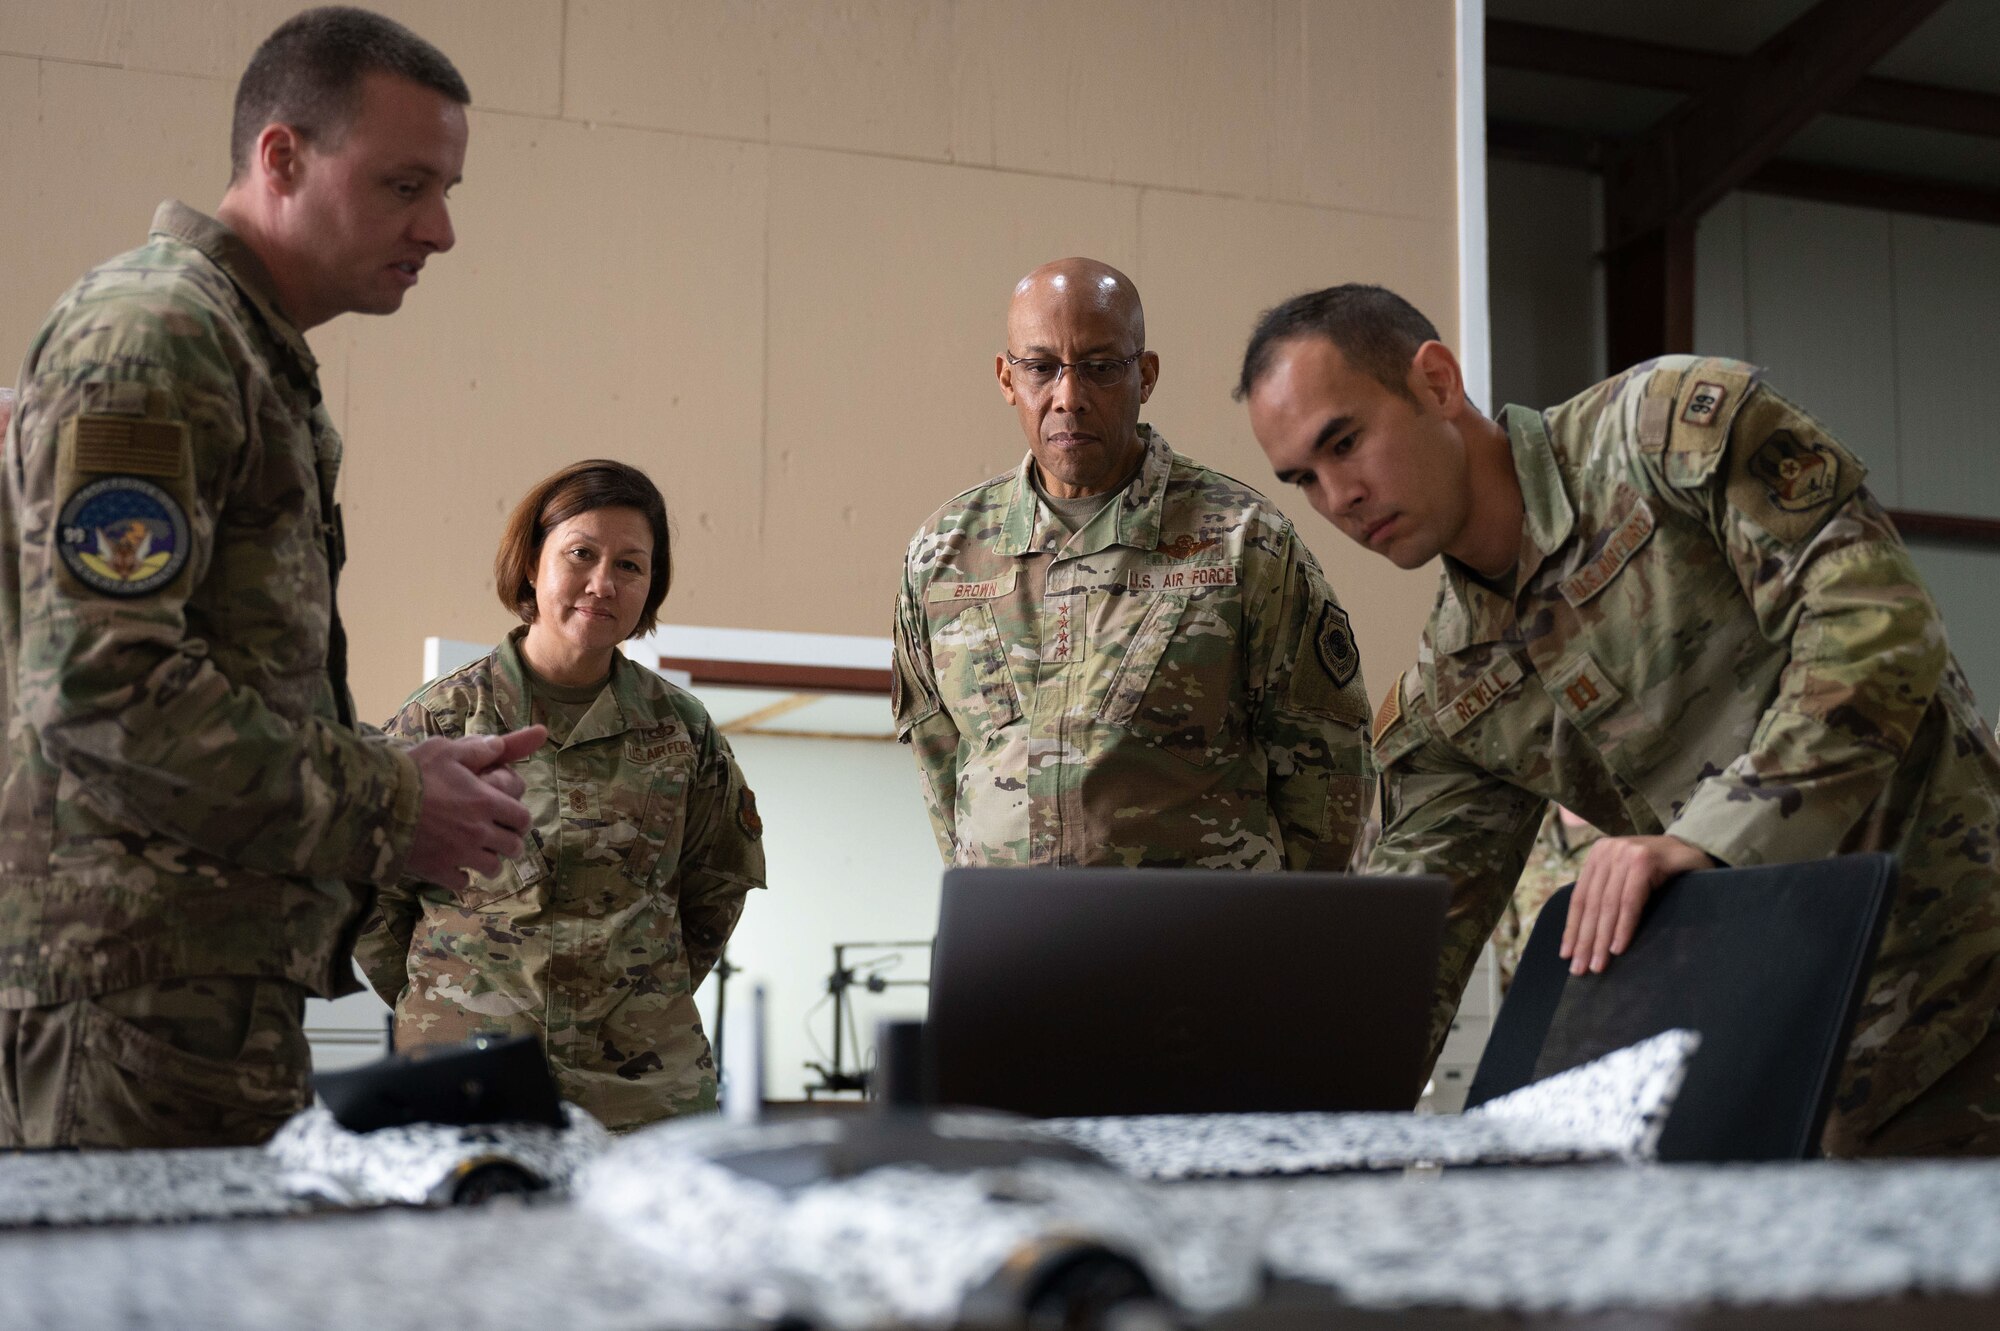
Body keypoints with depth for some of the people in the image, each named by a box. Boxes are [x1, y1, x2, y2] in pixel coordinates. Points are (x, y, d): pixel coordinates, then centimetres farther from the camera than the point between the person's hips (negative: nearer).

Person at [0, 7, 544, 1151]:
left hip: (229, 983, 9)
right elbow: (98, 684, -20)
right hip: (138, 983, -9)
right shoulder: (153, 335, -9)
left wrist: (405, 773, 7)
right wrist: (385, 809, -13)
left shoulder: (262, 365, 22)